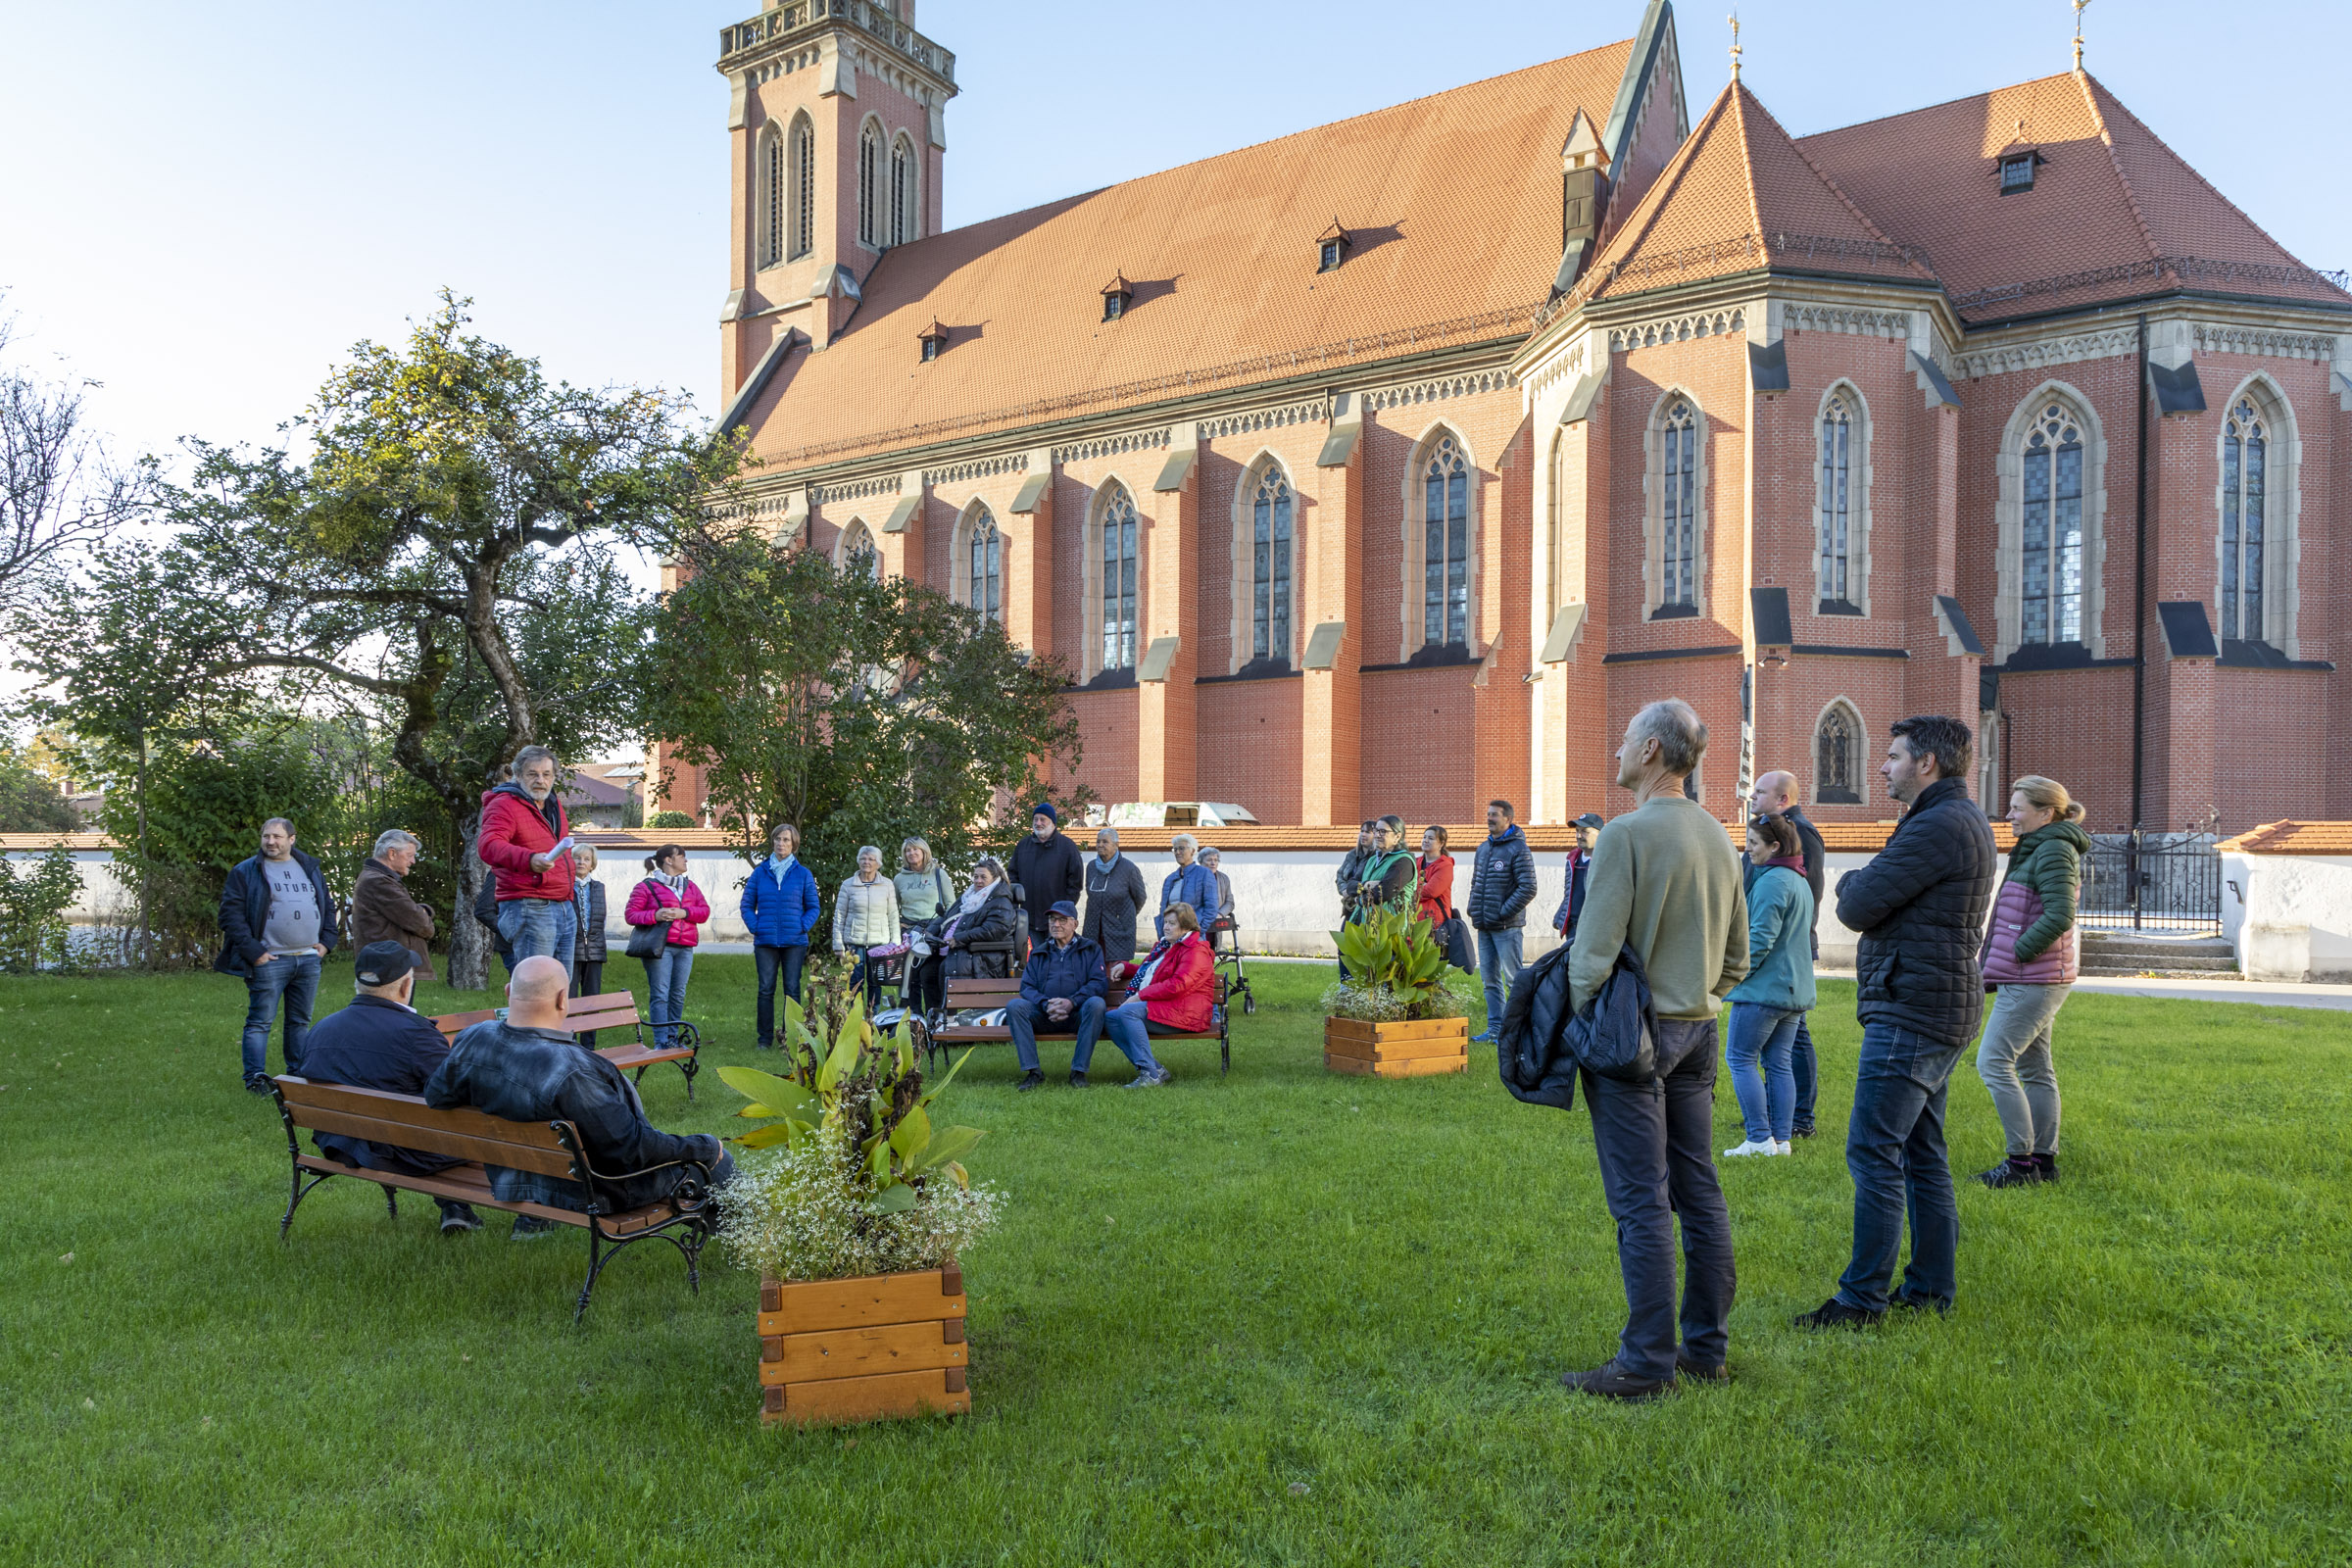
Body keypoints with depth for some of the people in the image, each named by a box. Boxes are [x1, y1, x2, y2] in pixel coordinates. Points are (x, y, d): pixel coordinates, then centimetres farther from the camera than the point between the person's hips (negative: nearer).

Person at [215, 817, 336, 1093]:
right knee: (260, 1021, -2)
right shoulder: (245, 872, -1)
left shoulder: (311, 869, 14)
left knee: (301, 1021, 12)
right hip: (269, 960, -4)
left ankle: (298, 1074, 20)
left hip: (309, 959, 5)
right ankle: (256, 1077, 5)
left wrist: (327, 941, 9)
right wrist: (253, 951, -13)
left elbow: (328, 907, 22)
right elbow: (231, 914, -6)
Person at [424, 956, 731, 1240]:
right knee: (711, 1157, 9)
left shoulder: (472, 1040, -16)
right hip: (593, 1194, -7)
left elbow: (436, 1096, 3)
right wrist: (704, 1146, -15)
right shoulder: (571, 1071, -37)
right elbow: (632, 1147, -29)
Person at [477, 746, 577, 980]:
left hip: (564, 908, 9)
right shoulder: (504, 805, -8)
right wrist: (529, 859, -44)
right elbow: (487, 845, -26)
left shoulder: (554, 805, 20)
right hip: (529, 908, -9)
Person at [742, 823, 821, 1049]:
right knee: (766, 990, 2)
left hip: (794, 941, -1)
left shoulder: (803, 874, 4)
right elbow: (747, 904, 9)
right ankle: (765, 1039, 10)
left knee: (792, 990, 2)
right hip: (765, 941, 1)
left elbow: (813, 907, 8)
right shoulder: (760, 872, 7)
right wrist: (755, 927, -3)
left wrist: (802, 927, -6)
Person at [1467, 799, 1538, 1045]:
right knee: (1489, 978, 11)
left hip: (1507, 927, -8)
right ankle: (1495, 1028, 17)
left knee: (1513, 978, -3)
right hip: (1484, 927, 8)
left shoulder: (1518, 849, -8)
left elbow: (1528, 889, -14)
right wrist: (1473, 909, 8)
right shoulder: (1483, 848, 15)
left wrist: (1503, 913, -15)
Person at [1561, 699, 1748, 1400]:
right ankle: (1707, 1348, 20)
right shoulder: (1718, 836, 11)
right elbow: (1737, 958, 17)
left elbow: (1593, 952, -17)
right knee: (1698, 1190, 12)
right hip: (1698, 1031, 8)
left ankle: (1647, 1362, 2)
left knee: (1641, 1201, -3)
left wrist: (1579, 1023, -4)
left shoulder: (1627, 833, -15)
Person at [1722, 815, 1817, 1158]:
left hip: (1763, 988, -10)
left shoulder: (1771, 881, -16)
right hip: (1794, 989, 10)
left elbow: (1760, 938, -21)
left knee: (1741, 1058, -2)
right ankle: (1781, 1139, 12)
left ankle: (1760, 1139, -5)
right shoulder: (1800, 881, 16)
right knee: (1778, 1062, 12)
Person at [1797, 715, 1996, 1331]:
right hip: (1936, 1010, 11)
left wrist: (1852, 881, 3)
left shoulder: (1939, 826, -17)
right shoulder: (1964, 821, 18)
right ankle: (1932, 1287, 22)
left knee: (1873, 1153, -7)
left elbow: (1857, 907, -16)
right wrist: (1866, 886, 0)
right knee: (1921, 1154, 15)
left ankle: (1862, 1297, -2)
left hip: (1912, 1012, -11)